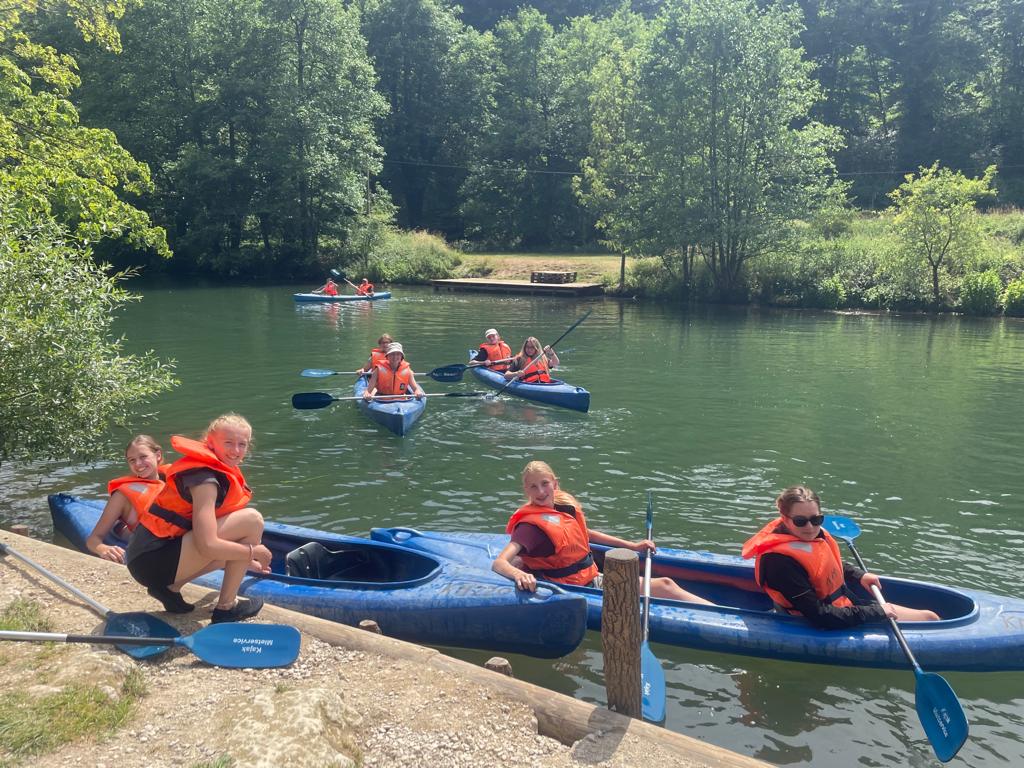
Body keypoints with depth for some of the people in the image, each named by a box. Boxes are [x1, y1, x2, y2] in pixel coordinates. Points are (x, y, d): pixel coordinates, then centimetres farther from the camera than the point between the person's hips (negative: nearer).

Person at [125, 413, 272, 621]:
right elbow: (208, 545, -24)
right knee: (252, 519, -16)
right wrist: (254, 551, -11)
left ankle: (171, 587, 10)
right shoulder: (205, 479, -17)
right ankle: (226, 607, -6)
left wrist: (246, 561, 23)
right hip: (154, 562, -10)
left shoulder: (215, 470, 13)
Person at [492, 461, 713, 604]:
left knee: (665, 584, -2)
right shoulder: (531, 525, -20)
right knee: (664, 587, -11)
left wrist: (632, 546, 26)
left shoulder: (564, 506, 4)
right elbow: (498, 563, -32)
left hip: (594, 579, 8)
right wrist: (519, 574, -56)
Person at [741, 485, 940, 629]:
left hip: (848, 602, 8)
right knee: (928, 619, -1)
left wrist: (859, 575, 6)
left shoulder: (812, 535, -6)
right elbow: (819, 615, -30)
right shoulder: (781, 562, -32)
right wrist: (876, 612, -23)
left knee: (928, 616, 14)